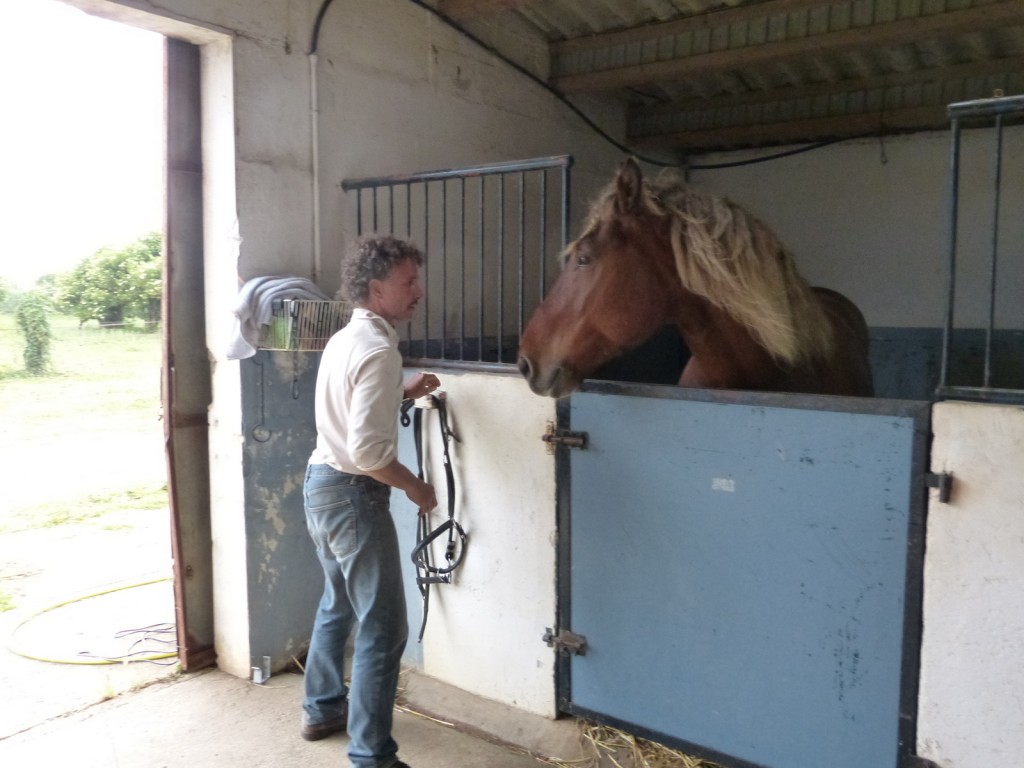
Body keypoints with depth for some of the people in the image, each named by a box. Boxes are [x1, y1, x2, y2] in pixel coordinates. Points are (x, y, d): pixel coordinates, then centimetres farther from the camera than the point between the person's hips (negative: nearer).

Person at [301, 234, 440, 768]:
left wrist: (405, 393, 17)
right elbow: (368, 451, -27)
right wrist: (414, 487, -13)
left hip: (320, 483, 10)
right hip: (353, 493, -10)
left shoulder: (345, 339, 9)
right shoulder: (378, 350, -21)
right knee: (383, 627, -2)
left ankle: (323, 709, 40)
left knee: (338, 604, 25)